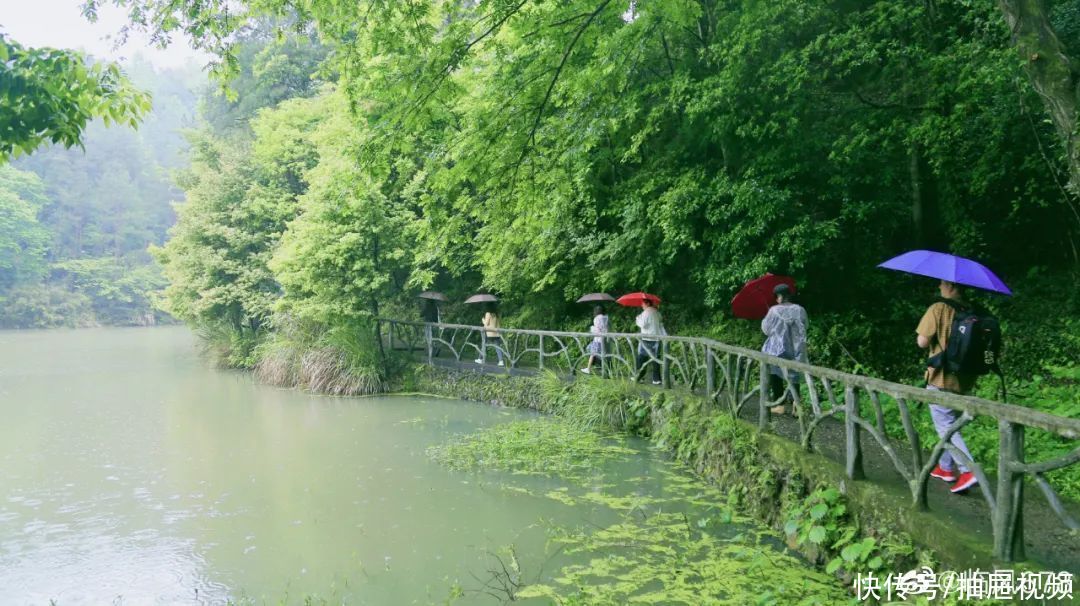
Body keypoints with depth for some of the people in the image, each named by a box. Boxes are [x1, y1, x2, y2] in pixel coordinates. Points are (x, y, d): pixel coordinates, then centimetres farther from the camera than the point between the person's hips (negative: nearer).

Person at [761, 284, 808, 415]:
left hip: (777, 349, -3)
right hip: (795, 349, 3)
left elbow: (766, 329, -2)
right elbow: (804, 327, 9)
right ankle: (795, 400, -11)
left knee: (776, 375, 9)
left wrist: (765, 319, 16)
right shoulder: (799, 310, -4)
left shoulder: (774, 311, -12)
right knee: (793, 375, 11)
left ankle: (779, 405, 12)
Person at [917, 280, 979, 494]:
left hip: (941, 379, -6)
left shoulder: (938, 309, -15)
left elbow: (922, 342, -16)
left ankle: (968, 471, -13)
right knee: (950, 424, 20)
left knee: (946, 427, -1)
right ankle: (946, 468, 27)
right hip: (964, 379, 7)